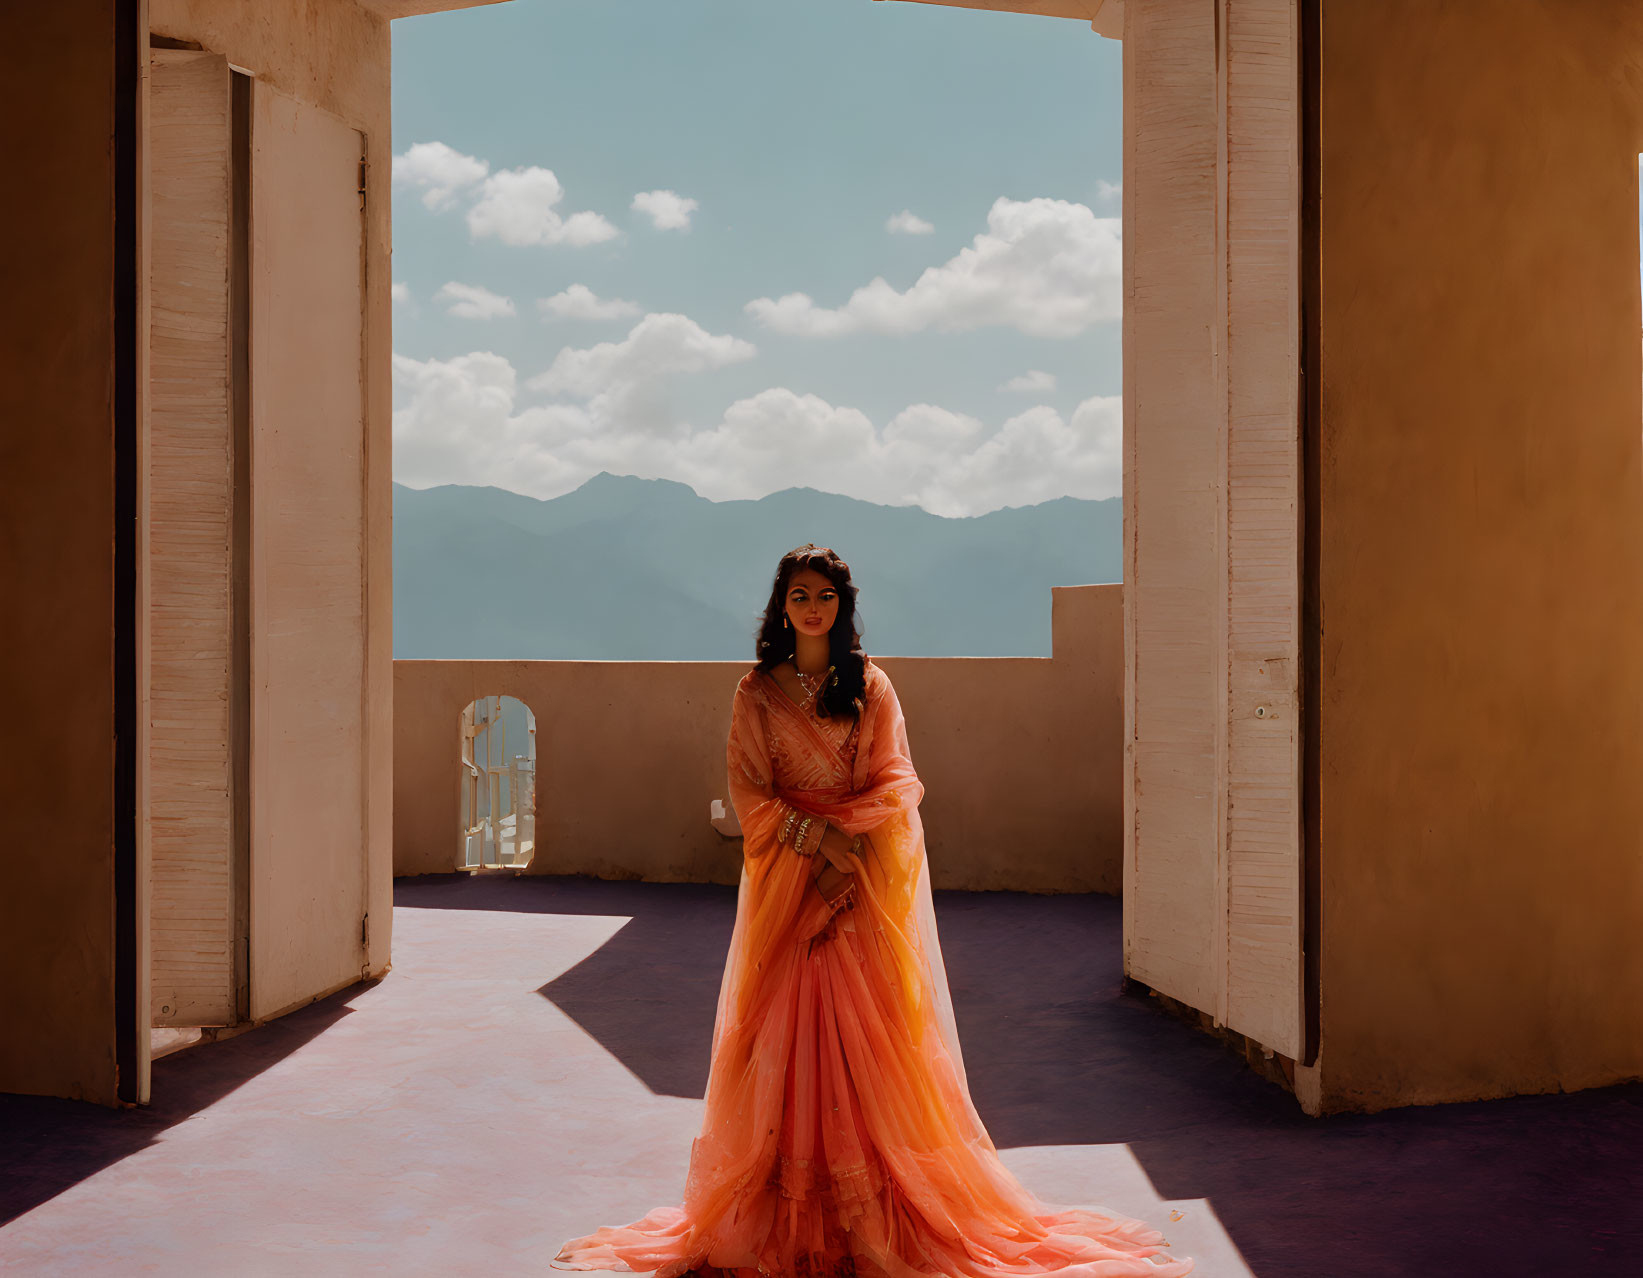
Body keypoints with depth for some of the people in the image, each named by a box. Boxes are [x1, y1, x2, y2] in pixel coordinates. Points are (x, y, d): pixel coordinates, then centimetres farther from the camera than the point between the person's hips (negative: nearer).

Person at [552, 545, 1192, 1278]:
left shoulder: (871, 687, 8)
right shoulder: (757, 692, 7)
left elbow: (897, 781, 2)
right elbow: (749, 792, 0)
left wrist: (845, 837, -14)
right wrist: (817, 838, -14)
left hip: (866, 882, 0)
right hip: (786, 877, 0)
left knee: (865, 1033, -3)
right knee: (787, 1034, -3)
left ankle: (875, 1219, 1)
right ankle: (788, 1215, 1)